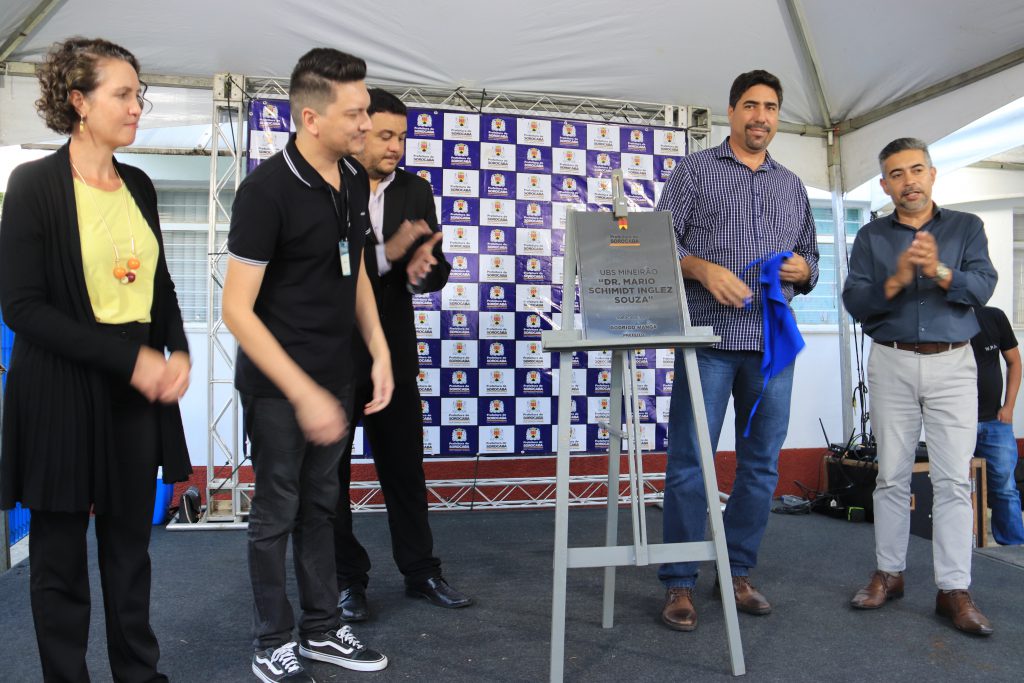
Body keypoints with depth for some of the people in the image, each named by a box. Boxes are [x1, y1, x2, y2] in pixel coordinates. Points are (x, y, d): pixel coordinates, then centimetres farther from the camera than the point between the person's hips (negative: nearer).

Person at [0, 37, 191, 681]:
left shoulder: (139, 185, 7)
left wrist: (178, 352, -2)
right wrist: (128, 357, -19)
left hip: (139, 392, 5)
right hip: (62, 396, -5)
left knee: (131, 546, 16)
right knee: (61, 556, 10)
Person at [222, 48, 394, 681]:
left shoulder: (353, 179, 2)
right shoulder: (267, 189, -19)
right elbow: (238, 309, -20)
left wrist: (380, 352, 4)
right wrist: (303, 393, -23)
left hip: (332, 376, 7)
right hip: (278, 385, -6)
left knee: (320, 505, 17)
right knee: (278, 514, 8)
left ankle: (323, 629, 34)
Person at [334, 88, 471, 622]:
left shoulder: (415, 191, 5)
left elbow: (438, 271, 3)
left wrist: (420, 271, -20)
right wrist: (385, 254, -27)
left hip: (392, 353, 4)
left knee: (405, 466, 12)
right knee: (331, 470, 9)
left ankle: (420, 571, 26)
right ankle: (346, 579, 25)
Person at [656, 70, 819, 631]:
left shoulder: (792, 186, 20)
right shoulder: (695, 170, 7)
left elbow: (810, 258, 22)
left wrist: (802, 269, -1)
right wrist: (704, 269, -18)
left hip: (773, 340, 5)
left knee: (762, 464, 9)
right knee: (690, 460, -4)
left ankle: (738, 572, 23)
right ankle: (679, 584, 7)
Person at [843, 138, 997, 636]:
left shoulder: (966, 228, 8)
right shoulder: (871, 236, 7)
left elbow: (982, 287, -7)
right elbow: (854, 303, -3)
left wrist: (939, 271, -24)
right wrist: (895, 281, -19)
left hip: (953, 364, 0)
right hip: (892, 364, 1)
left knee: (953, 479, -2)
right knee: (892, 475, 6)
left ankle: (954, 590, 5)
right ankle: (888, 573, 18)